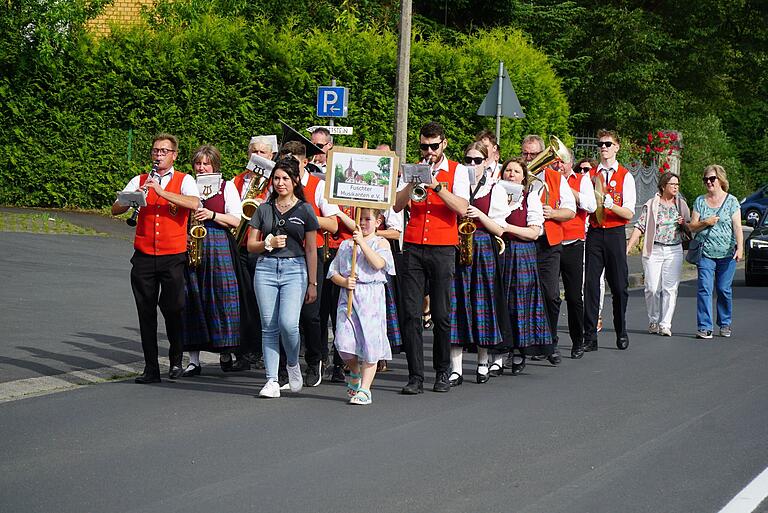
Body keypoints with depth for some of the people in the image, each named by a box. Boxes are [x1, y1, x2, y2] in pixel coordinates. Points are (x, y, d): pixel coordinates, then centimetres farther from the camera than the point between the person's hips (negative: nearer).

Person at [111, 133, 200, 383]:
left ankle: (176, 361, 18)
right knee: (146, 313, 3)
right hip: (144, 257, 3)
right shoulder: (139, 181, 11)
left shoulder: (184, 181, 3)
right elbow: (115, 210, 3)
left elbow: (194, 203, -18)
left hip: (173, 257, -3)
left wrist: (162, 192, -26)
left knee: (172, 309, -3)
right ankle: (151, 368, 8)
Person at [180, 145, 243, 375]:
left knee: (220, 297, -5)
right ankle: (193, 360, 1)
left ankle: (225, 353, 11)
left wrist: (212, 215, -13)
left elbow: (237, 220, 0)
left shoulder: (227, 186, 6)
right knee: (192, 300, -1)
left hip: (219, 246, -2)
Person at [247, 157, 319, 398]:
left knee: (288, 323, -17)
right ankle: (272, 381, 4)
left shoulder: (305, 210, 5)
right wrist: (269, 243, -9)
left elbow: (311, 250, 6)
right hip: (266, 268, 3)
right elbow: (250, 245, 12)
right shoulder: (264, 209, 11)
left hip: (294, 269, -2)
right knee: (269, 326, 0)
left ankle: (293, 363, 12)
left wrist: (312, 283, 3)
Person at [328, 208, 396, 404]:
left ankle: (364, 389, 2)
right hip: (348, 297, 2)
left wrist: (362, 242, -14)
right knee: (344, 341, -9)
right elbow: (333, 272, 13)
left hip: (371, 297, -2)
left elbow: (379, 263, -13)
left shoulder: (381, 243, 7)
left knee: (370, 343, -5)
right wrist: (344, 282, -8)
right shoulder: (346, 244, 15)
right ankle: (355, 373, 21)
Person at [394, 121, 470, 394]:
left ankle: (442, 372, 15)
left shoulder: (457, 171, 4)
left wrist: (437, 186, -19)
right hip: (413, 247, 2)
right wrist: (412, 183, -14)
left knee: (441, 315, 1)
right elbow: (397, 205, 1)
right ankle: (415, 376, -3)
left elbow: (462, 208, -11)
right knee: (410, 313, -5)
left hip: (442, 249, -2)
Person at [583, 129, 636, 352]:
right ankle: (590, 337, -1)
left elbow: (629, 213, -5)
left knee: (619, 285, 3)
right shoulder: (590, 174, 10)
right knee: (591, 284, -4)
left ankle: (621, 333, 18)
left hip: (615, 234, -2)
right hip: (594, 233, 2)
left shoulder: (625, 176, 2)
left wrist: (610, 204, -20)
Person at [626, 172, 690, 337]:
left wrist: (684, 223, -4)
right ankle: (653, 321, 14)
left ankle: (665, 324, -4)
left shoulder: (681, 204, 12)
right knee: (652, 288, -4)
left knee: (670, 288, -6)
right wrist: (628, 247, -9)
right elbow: (640, 227, -1)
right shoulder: (651, 205, 3)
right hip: (654, 250, -2)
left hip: (674, 250, 2)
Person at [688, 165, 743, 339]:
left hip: (727, 254, -1)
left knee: (724, 290, 4)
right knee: (704, 289, -9)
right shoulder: (700, 201, 11)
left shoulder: (731, 201, 4)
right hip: (705, 253, 1)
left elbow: (737, 226, -3)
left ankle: (725, 324, 20)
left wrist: (740, 248, -15)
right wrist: (705, 223, -8)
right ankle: (704, 327, -11)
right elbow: (692, 227, 12)